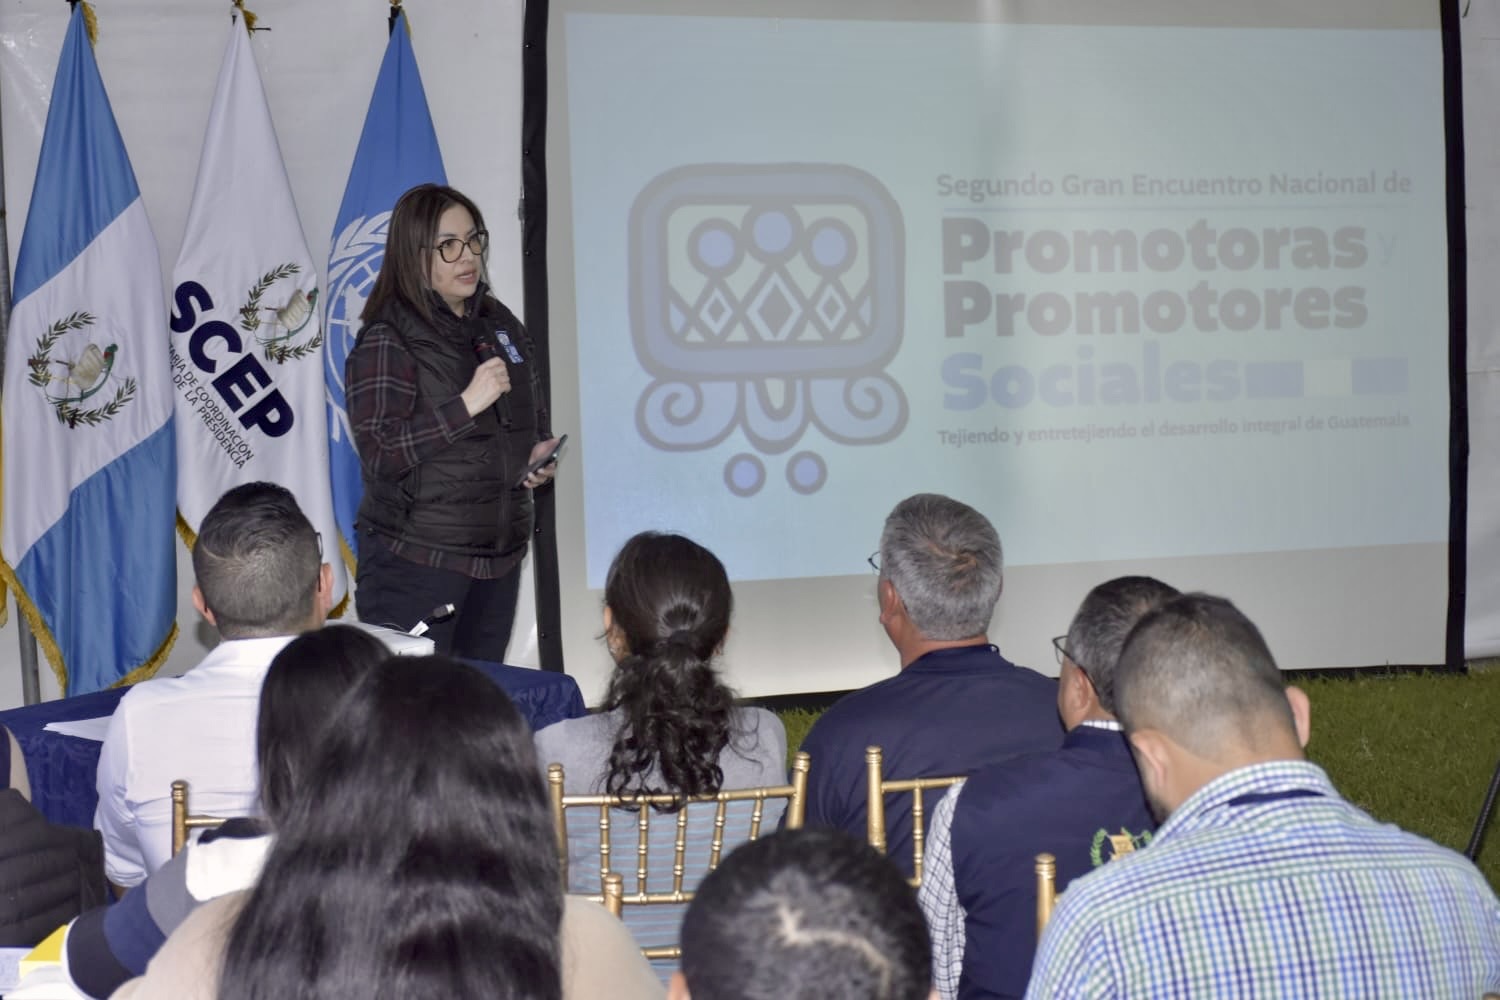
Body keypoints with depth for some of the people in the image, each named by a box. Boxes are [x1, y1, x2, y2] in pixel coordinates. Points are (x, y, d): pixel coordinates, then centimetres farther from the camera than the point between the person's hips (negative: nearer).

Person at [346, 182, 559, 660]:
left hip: (500, 555, 6)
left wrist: (540, 450, 4)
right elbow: (379, 452, -17)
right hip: (417, 562, -6)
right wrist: (467, 405, -23)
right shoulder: (387, 340, -8)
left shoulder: (501, 325, 11)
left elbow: (535, 417, 26)